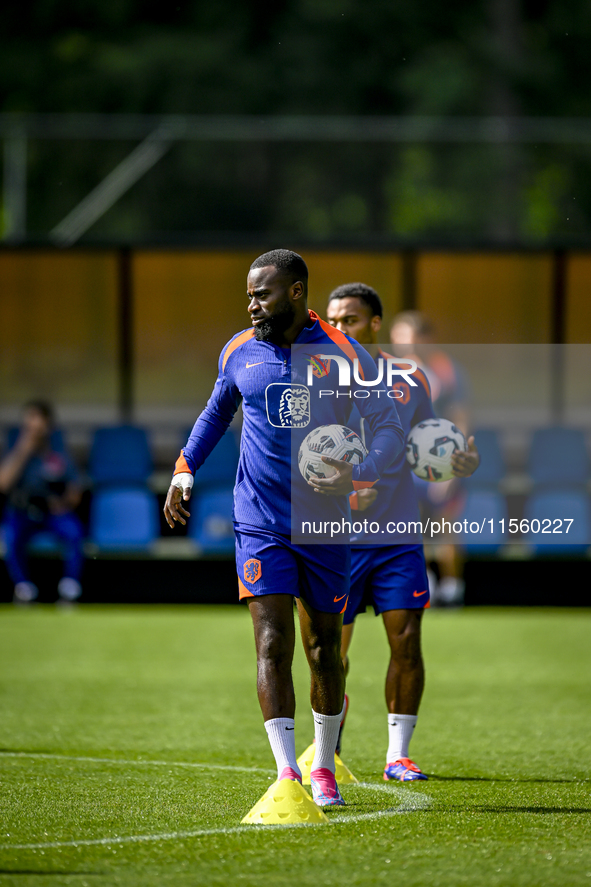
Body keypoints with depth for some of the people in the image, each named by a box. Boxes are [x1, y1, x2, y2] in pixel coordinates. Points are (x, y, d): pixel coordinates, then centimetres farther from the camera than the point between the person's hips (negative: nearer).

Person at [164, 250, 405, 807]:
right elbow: (216, 412, 22)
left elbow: (390, 428, -5)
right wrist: (184, 469, 9)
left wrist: (356, 474, -24)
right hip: (260, 525, 1)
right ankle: (286, 775, -17)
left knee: (324, 648, 11)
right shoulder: (239, 352, 3)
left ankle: (324, 768, 28)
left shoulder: (343, 355, -6)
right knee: (273, 646, -13)